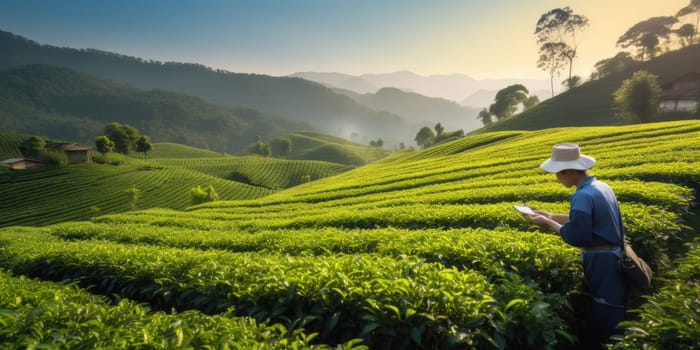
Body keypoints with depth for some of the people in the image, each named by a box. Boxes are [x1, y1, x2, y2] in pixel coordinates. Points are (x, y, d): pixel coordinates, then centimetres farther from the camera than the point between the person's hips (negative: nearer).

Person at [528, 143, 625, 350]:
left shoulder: (583, 195, -25)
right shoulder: (602, 186, 5)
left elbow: (577, 237, -26)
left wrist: (549, 223, -13)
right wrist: (552, 216, 9)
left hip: (601, 264, -10)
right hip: (613, 259, 10)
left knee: (605, 322, 6)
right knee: (612, 316, 21)